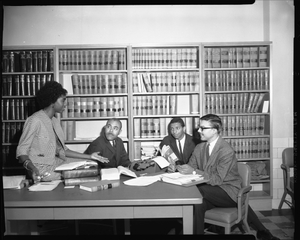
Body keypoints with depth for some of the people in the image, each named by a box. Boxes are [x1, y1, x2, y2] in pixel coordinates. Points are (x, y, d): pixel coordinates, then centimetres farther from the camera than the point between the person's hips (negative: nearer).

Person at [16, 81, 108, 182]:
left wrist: (89, 156, 8)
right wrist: (32, 168, -35)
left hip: (55, 162, 9)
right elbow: (21, 151, -15)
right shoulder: (35, 120, -15)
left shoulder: (55, 121, 11)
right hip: (40, 168, -9)